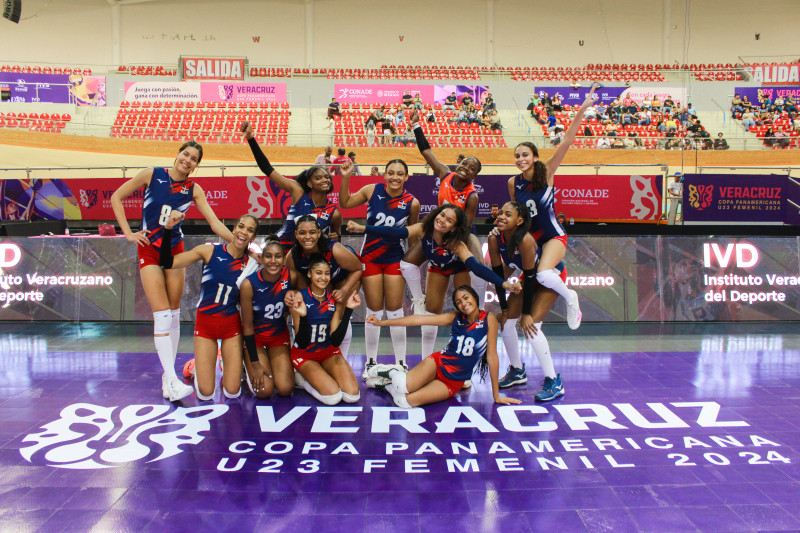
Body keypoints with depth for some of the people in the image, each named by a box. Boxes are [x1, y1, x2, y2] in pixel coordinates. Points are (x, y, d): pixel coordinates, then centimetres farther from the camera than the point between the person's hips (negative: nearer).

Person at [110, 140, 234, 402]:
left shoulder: (193, 189, 0)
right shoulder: (152, 175, -6)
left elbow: (215, 223, -5)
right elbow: (116, 197, 2)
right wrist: (128, 233, -5)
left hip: (175, 250, 3)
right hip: (149, 251, -3)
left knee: (174, 314, 5)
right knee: (162, 315, -12)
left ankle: (168, 374, 17)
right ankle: (172, 382, -15)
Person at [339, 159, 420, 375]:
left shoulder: (412, 203, -9)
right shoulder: (372, 190, -7)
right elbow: (345, 203, 3)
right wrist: (345, 177, -9)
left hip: (395, 260, -1)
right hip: (370, 258, 1)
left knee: (395, 311, 5)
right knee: (374, 311, 7)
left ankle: (401, 362, 18)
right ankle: (370, 361, 21)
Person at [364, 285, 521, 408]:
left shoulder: (488, 319, -10)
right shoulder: (455, 317, -1)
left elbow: (492, 356, -8)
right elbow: (419, 319, -3)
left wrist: (496, 395, -6)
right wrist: (381, 322, -4)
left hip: (453, 382, -2)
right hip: (438, 362, 2)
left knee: (407, 401, -24)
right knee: (404, 387, -28)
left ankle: (388, 385, 7)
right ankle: (391, 373, 7)